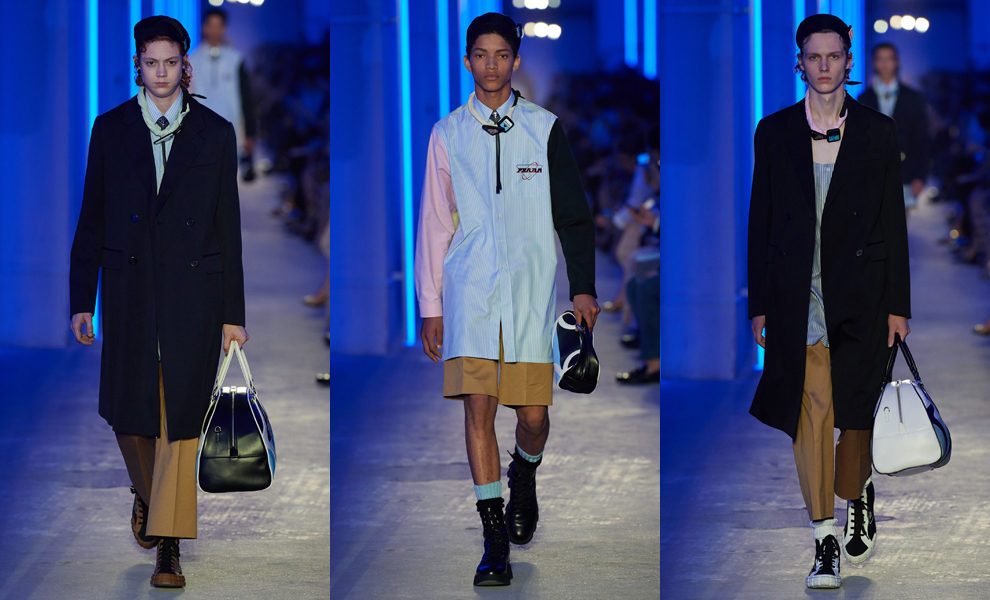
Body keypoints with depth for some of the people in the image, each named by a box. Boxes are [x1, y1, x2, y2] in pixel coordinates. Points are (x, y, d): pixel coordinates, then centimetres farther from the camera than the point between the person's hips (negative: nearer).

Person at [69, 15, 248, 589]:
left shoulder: (215, 132, 4)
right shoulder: (111, 128, 6)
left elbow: (229, 225, 4)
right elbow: (92, 219, 9)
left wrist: (233, 313, 2)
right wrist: (82, 299, 5)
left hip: (194, 289, -1)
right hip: (130, 289, 1)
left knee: (181, 415, -4)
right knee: (128, 409, 6)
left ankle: (168, 546, 0)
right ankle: (146, 492, 37)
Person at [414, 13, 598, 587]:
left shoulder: (545, 129, 5)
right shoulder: (448, 134, 8)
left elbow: (574, 214, 9)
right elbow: (434, 223, 11)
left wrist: (584, 288, 3)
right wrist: (429, 306, 8)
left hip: (532, 291, 0)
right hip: (470, 292, 0)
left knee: (533, 415, -1)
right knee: (478, 407, -10)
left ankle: (524, 476, 35)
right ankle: (496, 543, -7)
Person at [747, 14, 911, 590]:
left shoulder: (878, 132, 5)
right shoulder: (775, 132, 7)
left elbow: (893, 222, 5)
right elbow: (761, 221, 9)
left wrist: (897, 304, 1)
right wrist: (761, 303, 6)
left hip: (859, 297, 0)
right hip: (796, 297, 0)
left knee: (854, 412, 3)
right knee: (811, 413, -8)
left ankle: (858, 493, 33)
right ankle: (826, 539, -4)